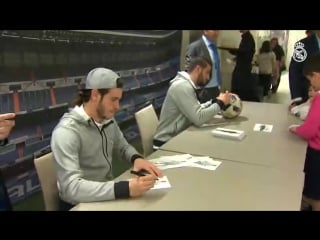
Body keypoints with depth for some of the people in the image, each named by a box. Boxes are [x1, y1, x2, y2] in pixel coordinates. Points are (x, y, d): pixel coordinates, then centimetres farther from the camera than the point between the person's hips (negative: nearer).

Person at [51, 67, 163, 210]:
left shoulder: (108, 120, -1)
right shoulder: (66, 131, -23)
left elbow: (122, 147, 14)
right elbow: (72, 188, -30)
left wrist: (136, 158, -9)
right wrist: (126, 189, -39)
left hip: (107, 195, 7)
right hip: (80, 204, -6)